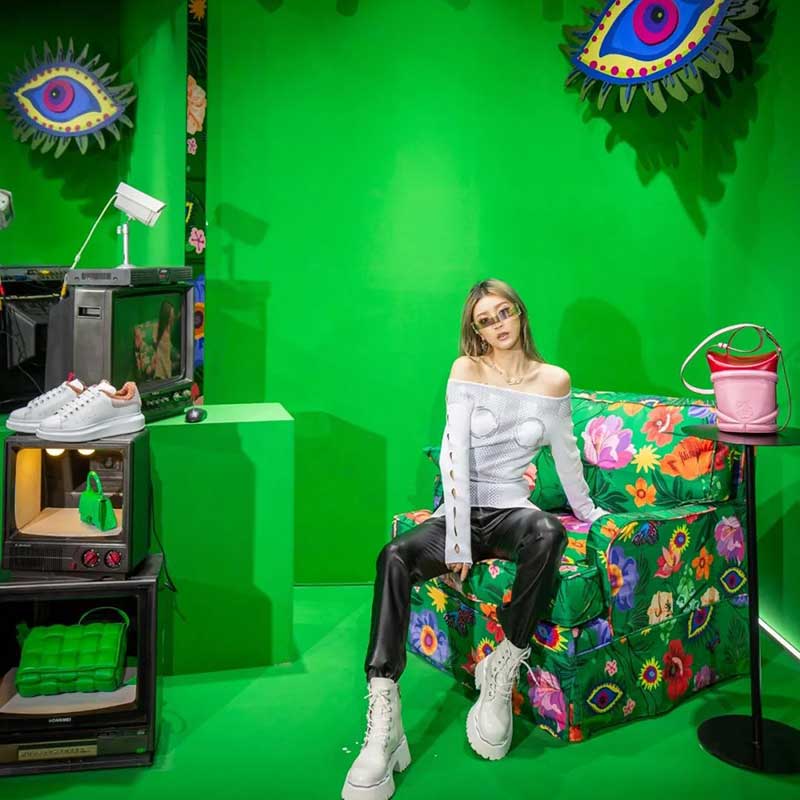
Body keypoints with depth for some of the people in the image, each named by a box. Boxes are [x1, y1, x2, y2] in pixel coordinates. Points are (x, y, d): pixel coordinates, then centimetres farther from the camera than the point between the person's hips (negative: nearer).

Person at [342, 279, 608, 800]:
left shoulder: (553, 380, 4)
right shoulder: (467, 370, 0)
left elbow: (566, 455, 18)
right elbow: (455, 456, -10)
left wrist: (587, 509, 28)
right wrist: (458, 540, -17)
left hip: (511, 510, 0)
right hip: (461, 510, 0)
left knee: (548, 534, -37)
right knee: (395, 556, -30)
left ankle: (502, 673, -20)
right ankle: (383, 724, -32)